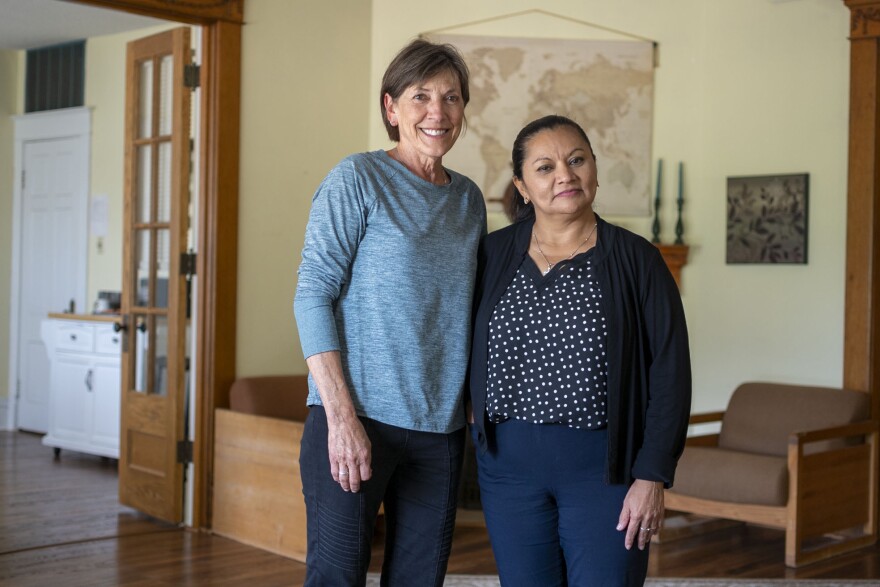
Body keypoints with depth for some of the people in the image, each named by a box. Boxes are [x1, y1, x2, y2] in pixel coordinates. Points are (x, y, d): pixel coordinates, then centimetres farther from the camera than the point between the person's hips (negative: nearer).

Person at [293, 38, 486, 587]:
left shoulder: (468, 198, 11)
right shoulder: (357, 180, -5)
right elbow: (313, 294, -10)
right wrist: (341, 415, -18)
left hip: (441, 428, 6)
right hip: (356, 420, -5)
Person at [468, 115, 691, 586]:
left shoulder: (635, 259, -3)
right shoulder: (493, 255, 4)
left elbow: (670, 371, -5)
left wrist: (652, 477, -10)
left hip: (604, 468, -2)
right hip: (508, 464, 3)